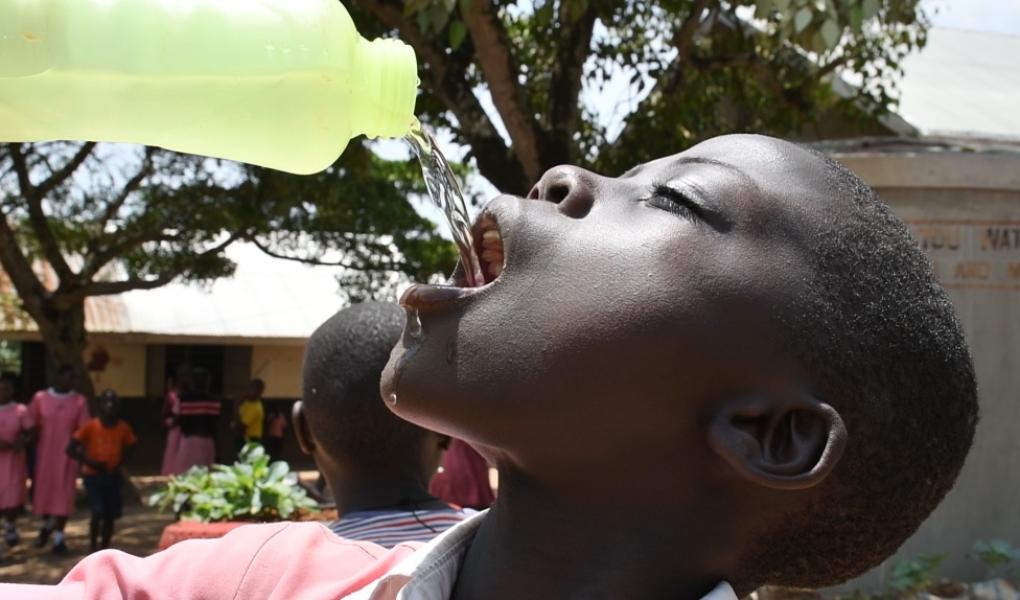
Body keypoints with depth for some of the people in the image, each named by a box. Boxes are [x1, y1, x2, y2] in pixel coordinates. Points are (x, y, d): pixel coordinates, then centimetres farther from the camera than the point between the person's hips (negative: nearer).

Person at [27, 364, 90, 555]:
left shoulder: (79, 401, -3)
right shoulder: (40, 398, -2)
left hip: (67, 455, -1)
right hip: (44, 453, 1)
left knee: (64, 495, -2)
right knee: (42, 491, 13)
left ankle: (58, 537, 6)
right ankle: (46, 526, 39)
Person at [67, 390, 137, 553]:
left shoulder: (123, 427, -4)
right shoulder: (91, 426, -13)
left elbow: (131, 446, 14)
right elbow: (71, 449, -11)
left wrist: (119, 462, 0)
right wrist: (91, 463, -17)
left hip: (113, 476, 3)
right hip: (93, 475, -3)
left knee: (110, 515, 5)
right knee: (97, 512, -15)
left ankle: (105, 548, 22)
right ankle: (92, 546, 3)